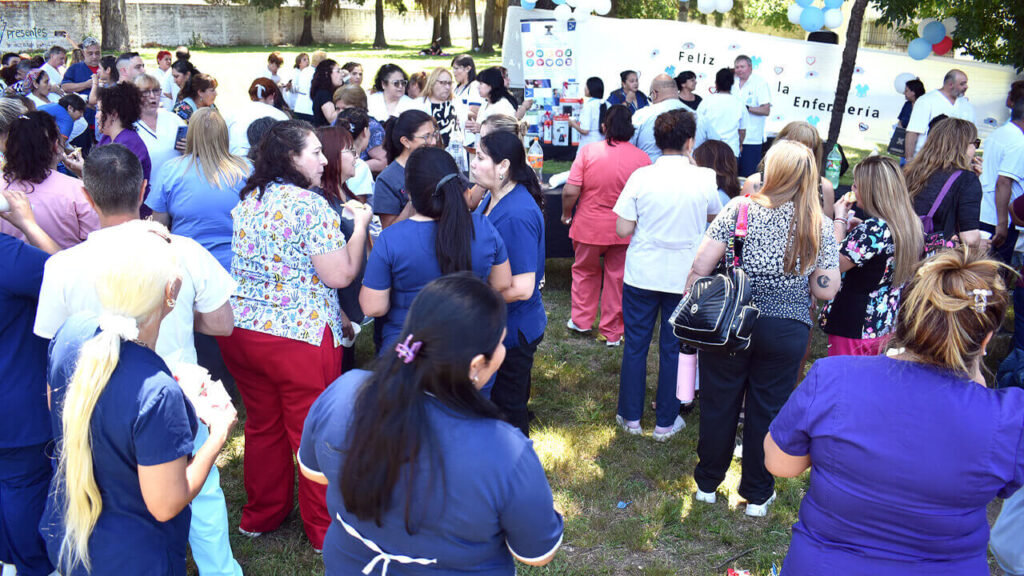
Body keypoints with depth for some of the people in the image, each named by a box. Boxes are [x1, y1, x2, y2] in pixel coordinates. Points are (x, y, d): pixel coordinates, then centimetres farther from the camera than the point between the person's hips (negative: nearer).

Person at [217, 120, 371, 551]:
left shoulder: (248, 200, 10)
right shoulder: (310, 205, -15)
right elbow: (340, 275, -17)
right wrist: (360, 225, -5)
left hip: (240, 331, 8)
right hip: (299, 336, -7)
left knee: (263, 425, 21)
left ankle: (260, 515, 36)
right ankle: (324, 530, 20)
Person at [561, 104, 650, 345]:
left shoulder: (587, 152, -11)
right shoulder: (642, 158, -8)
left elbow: (570, 191, -14)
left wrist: (566, 214, 4)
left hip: (589, 226, 0)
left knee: (585, 271, 22)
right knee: (618, 278, 13)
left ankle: (580, 320, 31)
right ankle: (613, 332, 23)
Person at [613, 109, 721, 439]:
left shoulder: (641, 176, -10)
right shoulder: (704, 179, -8)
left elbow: (623, 229, -9)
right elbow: (714, 217, 10)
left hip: (642, 275, 0)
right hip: (685, 277, 0)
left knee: (635, 345, 13)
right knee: (674, 349, 12)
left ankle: (630, 417, 24)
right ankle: (666, 422, 23)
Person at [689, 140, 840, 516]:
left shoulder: (739, 209, -10)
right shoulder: (820, 227, -5)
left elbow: (700, 268, -13)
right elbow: (826, 291, -5)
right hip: (787, 332, 1)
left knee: (719, 404, 16)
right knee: (767, 411, 15)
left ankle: (707, 482, 33)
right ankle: (757, 495, 30)